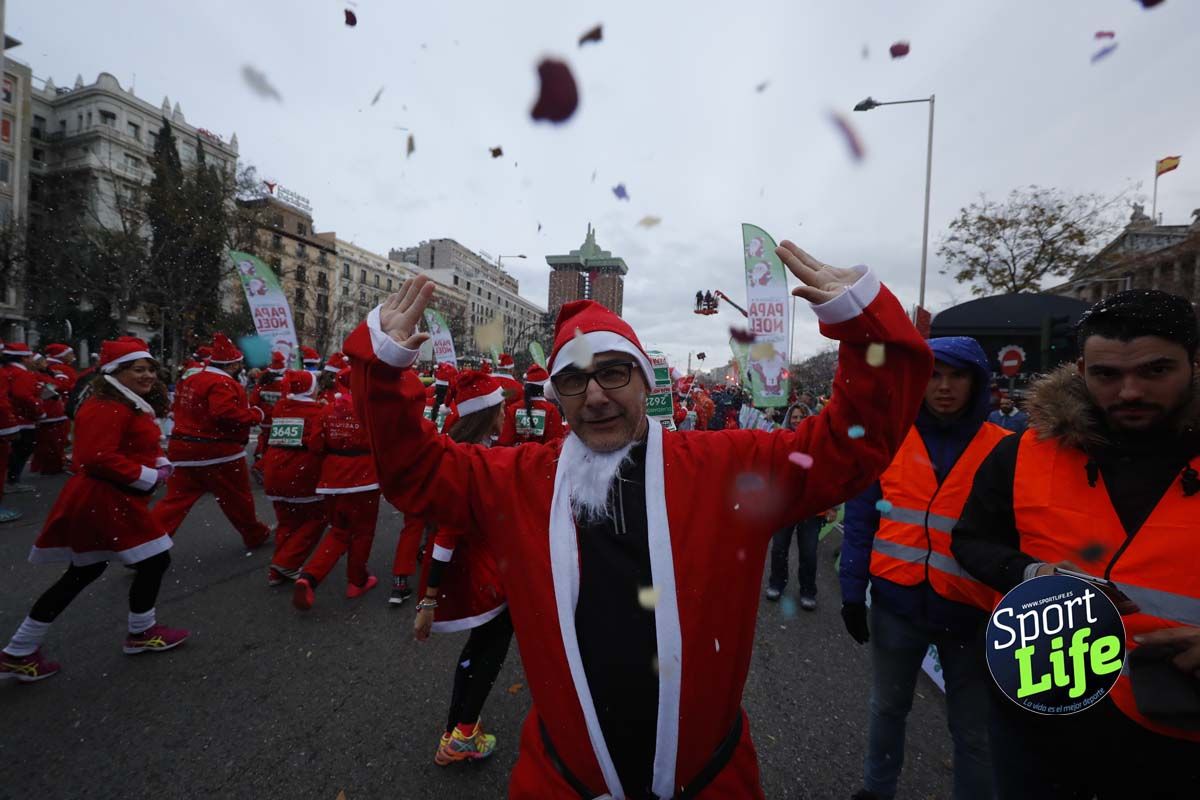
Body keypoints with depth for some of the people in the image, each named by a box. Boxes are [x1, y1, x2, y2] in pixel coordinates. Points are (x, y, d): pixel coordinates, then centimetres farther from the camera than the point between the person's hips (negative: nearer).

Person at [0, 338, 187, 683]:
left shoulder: (133, 406, 13)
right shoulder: (107, 408, -20)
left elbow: (138, 446, 23)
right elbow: (99, 458, -28)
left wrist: (160, 462, 3)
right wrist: (149, 476, -21)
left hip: (101, 499, 11)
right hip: (106, 501, -11)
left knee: (82, 574, 20)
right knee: (154, 560, 2)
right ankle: (141, 633, 22)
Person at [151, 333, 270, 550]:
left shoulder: (189, 381, 14)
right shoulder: (223, 383, -17)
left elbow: (182, 411, 21)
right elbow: (226, 413, -30)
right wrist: (255, 415, -16)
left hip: (185, 449, 8)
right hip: (218, 451, -8)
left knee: (176, 500, 9)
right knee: (237, 498, 8)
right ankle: (256, 535, 24)